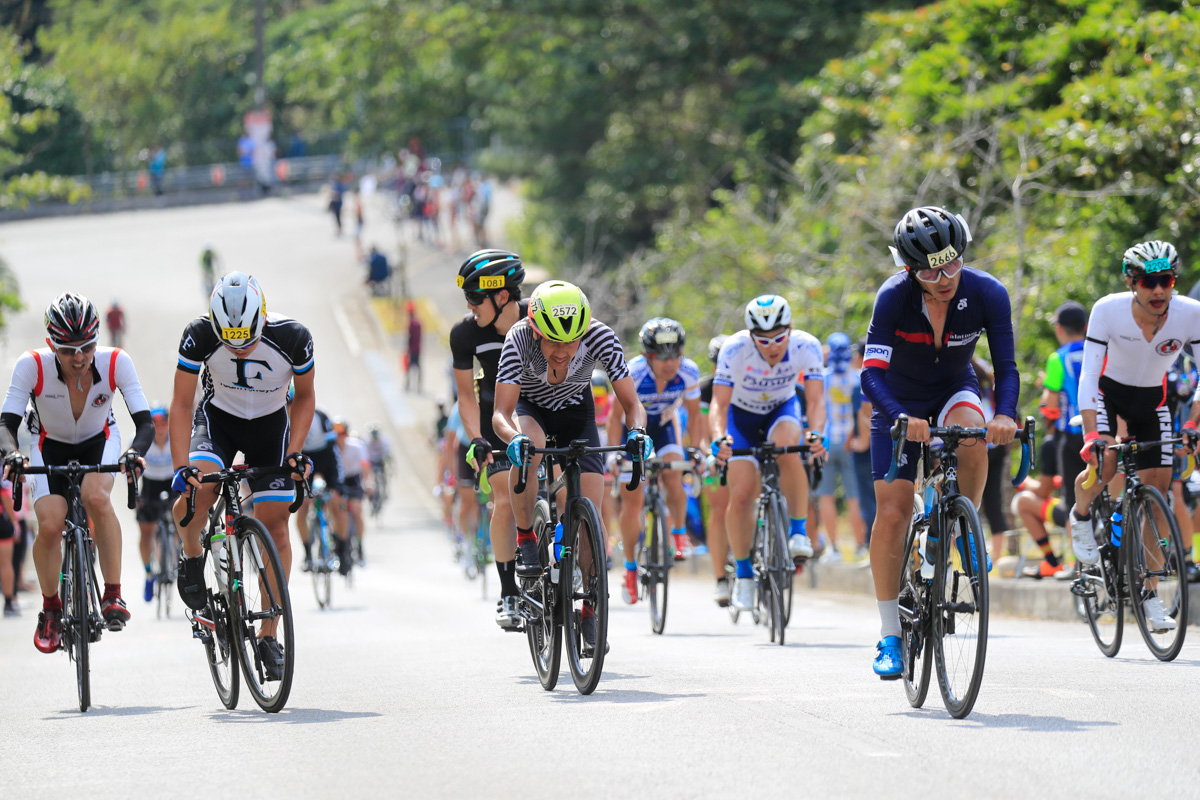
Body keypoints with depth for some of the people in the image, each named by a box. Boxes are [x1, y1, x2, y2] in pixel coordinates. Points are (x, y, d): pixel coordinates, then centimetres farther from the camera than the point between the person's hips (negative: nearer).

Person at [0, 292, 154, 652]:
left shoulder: (116, 363, -28)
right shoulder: (32, 366, -30)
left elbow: (145, 422, -29)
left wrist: (135, 452, -50)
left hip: (99, 441, 0)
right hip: (51, 445, 0)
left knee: (96, 497, -33)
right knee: (50, 526, -22)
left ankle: (113, 595, -21)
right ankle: (50, 609, 3)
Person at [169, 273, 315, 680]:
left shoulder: (293, 337, -27)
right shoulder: (199, 336, -28)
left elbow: (304, 396, -8)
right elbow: (182, 403, -20)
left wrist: (295, 451, -17)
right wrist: (181, 466, -29)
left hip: (271, 424, 0)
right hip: (218, 418, 0)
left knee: (274, 524, -8)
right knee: (197, 488, -30)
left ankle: (269, 634, 2)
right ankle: (191, 555, 3)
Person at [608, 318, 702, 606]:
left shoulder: (688, 372, -26)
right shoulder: (633, 373, -33)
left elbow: (693, 415, -9)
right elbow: (616, 415, -20)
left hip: (664, 426, 1)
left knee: (673, 477, -26)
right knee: (631, 501, -3)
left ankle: (679, 533, -2)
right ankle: (630, 567, 14)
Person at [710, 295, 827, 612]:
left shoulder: (806, 346, -28)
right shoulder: (735, 349, -32)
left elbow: (816, 399, -32)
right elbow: (719, 404, -35)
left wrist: (816, 433, -52)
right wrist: (719, 437, -54)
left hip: (782, 410, 0)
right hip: (743, 414, 0)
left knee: (787, 449, -35)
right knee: (742, 494, -13)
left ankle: (799, 532, -21)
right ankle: (743, 574, 5)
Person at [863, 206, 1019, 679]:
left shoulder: (987, 294, -23)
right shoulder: (894, 298, -27)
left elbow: (1006, 366, -23)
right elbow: (872, 374, -32)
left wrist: (1005, 414, -44)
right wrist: (901, 418, -50)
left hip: (954, 389, 1)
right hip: (901, 402, -1)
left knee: (973, 435, -36)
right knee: (892, 513, -8)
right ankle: (889, 635, 3)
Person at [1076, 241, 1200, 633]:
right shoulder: (1108, 310, -29)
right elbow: (1089, 374, -31)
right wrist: (1092, 433, -42)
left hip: (1152, 399, 2)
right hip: (1109, 391, -2)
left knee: (1157, 492, -4)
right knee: (1103, 465, -27)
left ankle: (1149, 594, 7)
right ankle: (1081, 516, 9)